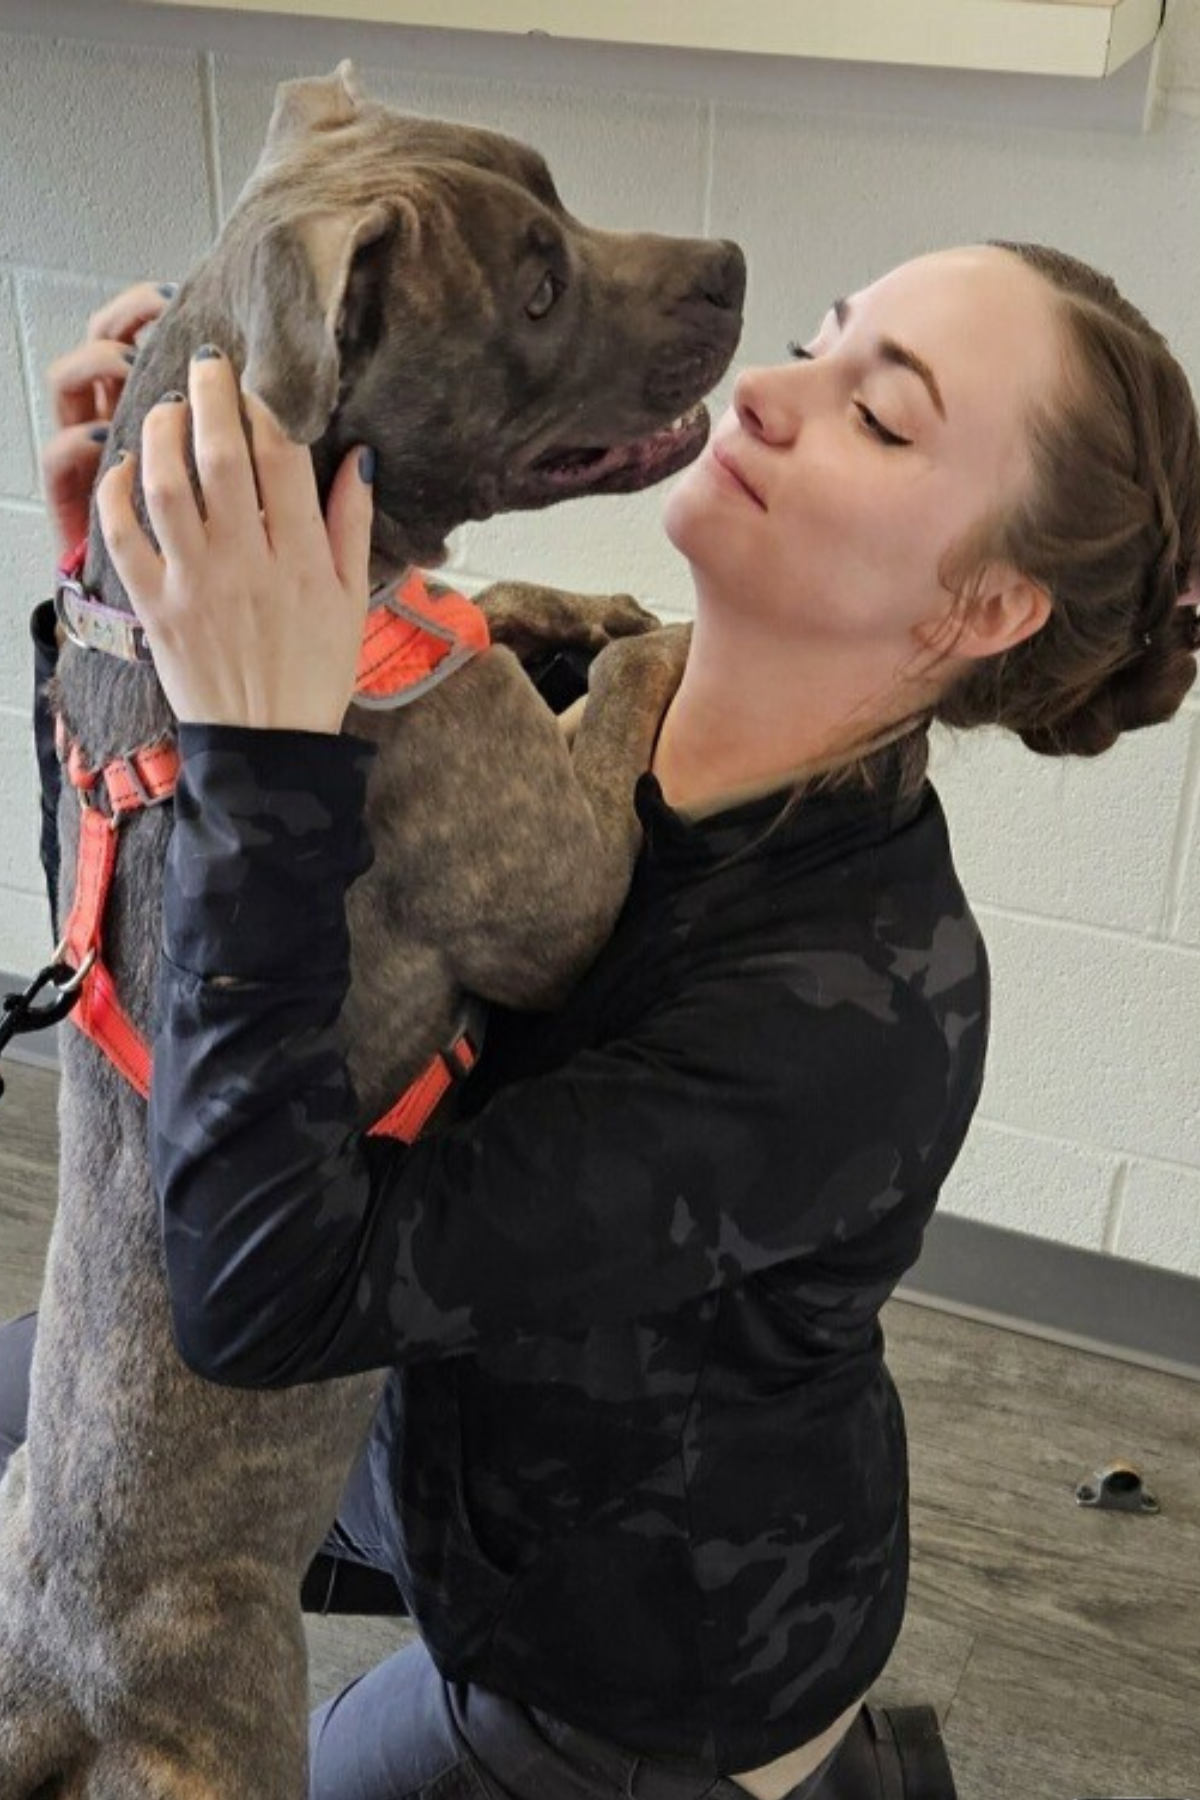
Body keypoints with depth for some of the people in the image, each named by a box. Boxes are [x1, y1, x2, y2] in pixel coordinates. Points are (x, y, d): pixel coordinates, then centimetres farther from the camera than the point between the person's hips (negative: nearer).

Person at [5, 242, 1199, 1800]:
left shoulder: (858, 1010, -36)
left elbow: (272, 1293, -39)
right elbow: (131, 906, -7)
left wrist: (263, 750, -43)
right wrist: (132, 581, -23)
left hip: (655, 1650, -5)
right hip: (462, 1418, 6)